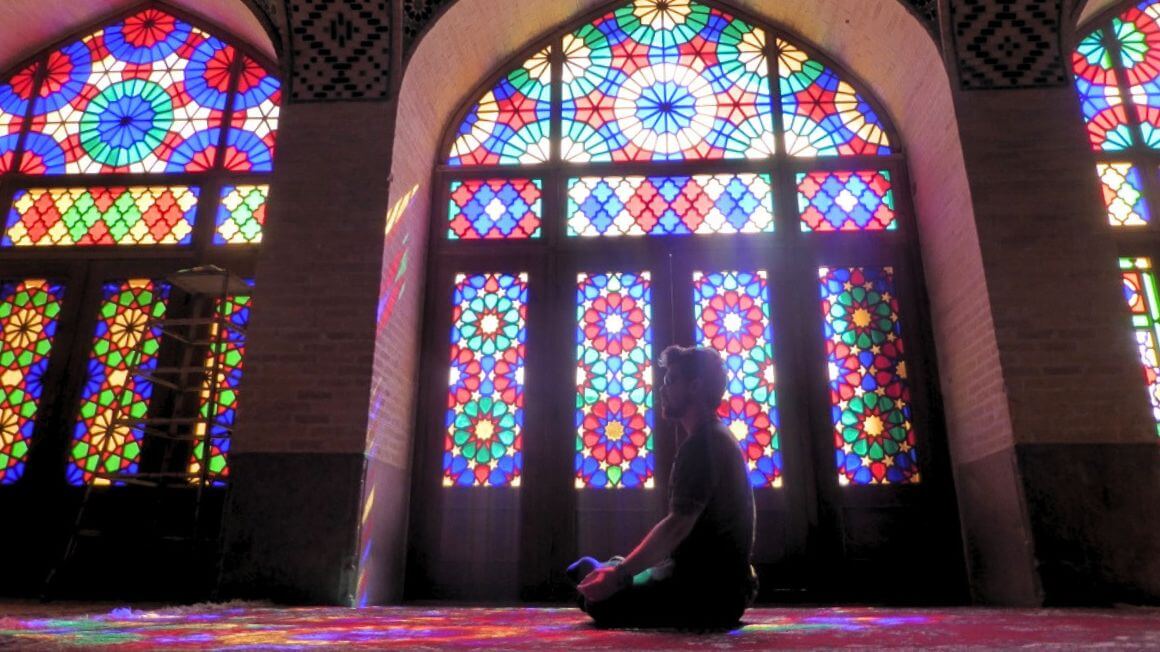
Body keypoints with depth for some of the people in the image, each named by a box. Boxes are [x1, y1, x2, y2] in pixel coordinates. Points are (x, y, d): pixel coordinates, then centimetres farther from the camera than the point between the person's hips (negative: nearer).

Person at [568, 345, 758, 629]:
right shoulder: (717, 438, 13)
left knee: (601, 599, -9)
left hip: (707, 590, -9)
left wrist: (617, 575, -20)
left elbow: (678, 526, -26)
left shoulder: (701, 443, -19)